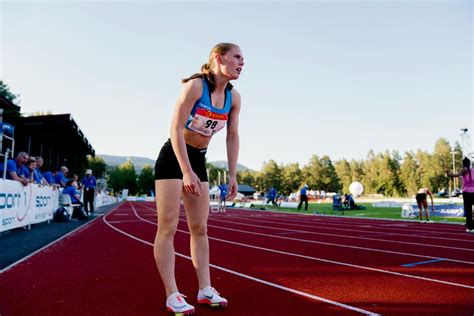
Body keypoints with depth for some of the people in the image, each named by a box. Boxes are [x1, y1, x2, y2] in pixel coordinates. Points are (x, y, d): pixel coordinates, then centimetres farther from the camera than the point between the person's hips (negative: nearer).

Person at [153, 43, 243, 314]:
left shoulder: (234, 97, 1)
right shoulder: (195, 85, -18)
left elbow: (233, 137, 6)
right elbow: (176, 128, -22)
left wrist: (233, 175, 1)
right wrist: (186, 171, -26)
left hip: (199, 161, 7)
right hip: (173, 157, -7)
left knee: (200, 228, 8)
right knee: (168, 228, -5)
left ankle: (205, 289, 15)